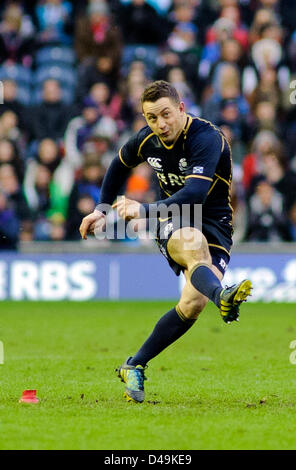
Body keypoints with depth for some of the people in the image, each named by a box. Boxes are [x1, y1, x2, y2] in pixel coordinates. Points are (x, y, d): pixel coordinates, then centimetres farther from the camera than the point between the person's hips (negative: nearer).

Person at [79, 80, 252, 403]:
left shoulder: (208, 139, -23)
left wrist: (145, 210, -49)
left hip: (214, 226, -2)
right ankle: (221, 295, -72)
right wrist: (102, 208, 20)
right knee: (194, 243, -37)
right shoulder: (147, 140, -3)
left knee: (192, 304, -21)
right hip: (174, 224, 2)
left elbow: (194, 194, -38)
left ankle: (134, 367, -3)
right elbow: (121, 165, 23)